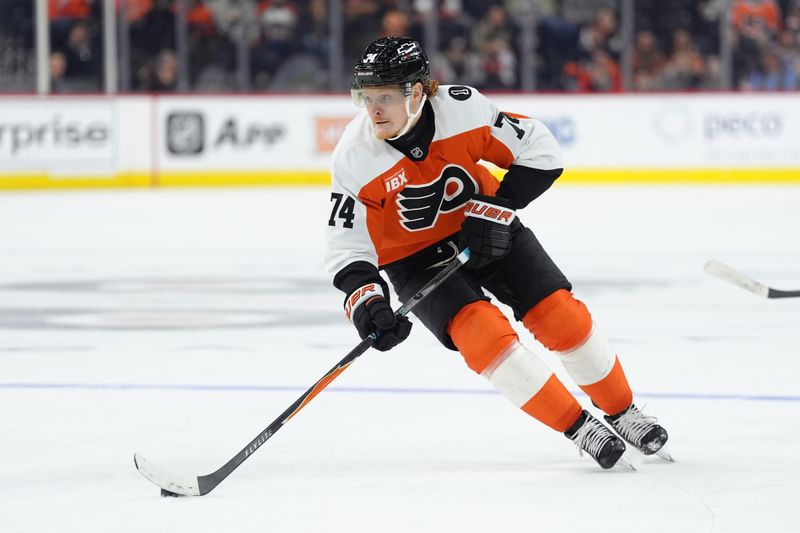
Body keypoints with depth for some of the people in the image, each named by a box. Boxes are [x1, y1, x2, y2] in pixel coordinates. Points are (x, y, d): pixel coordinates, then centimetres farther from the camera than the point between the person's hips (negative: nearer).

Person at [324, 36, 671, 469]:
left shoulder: (463, 108, -24)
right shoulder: (355, 157, -23)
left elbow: (539, 150, -14)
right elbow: (347, 246, -18)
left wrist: (497, 208, -22)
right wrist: (365, 301, -34)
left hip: (486, 232, 1)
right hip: (417, 258, -1)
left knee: (561, 315, -7)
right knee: (481, 331, -23)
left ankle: (624, 413, 17)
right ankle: (578, 429, -11)